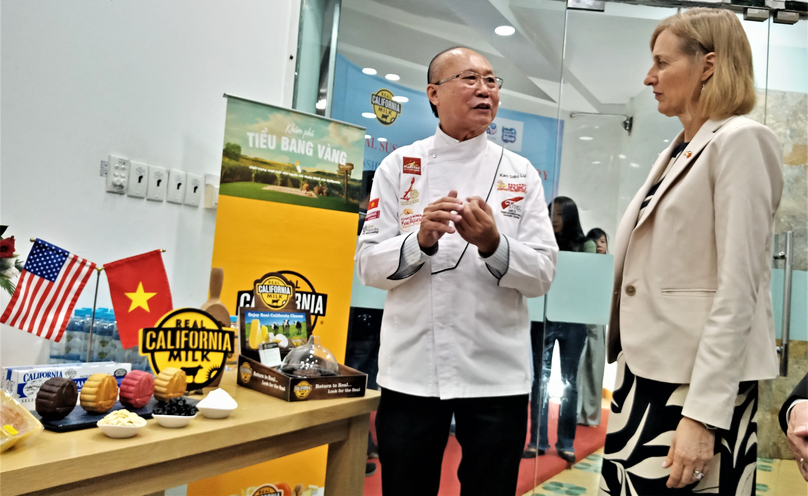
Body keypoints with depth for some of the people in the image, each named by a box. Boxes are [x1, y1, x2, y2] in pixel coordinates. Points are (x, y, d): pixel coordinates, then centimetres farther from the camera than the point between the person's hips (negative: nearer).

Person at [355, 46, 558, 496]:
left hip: (496, 372, 1)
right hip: (411, 370, 0)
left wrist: (492, 245, -20)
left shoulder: (521, 174, 4)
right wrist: (421, 241, -19)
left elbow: (542, 276, -1)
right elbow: (369, 265, -1)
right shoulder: (399, 167, 3)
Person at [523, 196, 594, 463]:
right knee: (540, 379, 4)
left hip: (574, 321, 0)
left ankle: (566, 442, 18)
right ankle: (538, 440, 13)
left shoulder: (586, 246, 3)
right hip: (544, 318, 0)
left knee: (569, 381, 8)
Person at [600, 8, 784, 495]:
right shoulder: (675, 153, 16)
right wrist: (626, 378, 16)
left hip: (702, 381, -7)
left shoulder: (740, 141, -8)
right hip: (647, 374, 8)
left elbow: (738, 288, -16)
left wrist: (703, 414, -20)